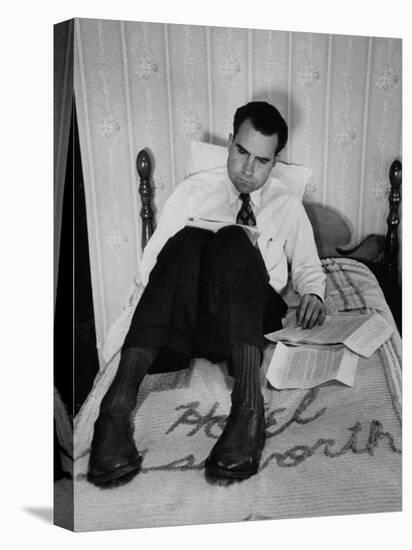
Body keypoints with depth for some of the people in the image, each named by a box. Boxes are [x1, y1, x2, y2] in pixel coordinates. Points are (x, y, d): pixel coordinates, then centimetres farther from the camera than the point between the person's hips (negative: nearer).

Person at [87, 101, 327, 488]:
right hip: (181, 319, 0)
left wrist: (313, 293, 0)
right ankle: (118, 404, -42)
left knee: (234, 240, -30)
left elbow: (307, 266, 22)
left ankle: (248, 405, -44)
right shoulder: (194, 191, 15)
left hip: (254, 318, 0)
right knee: (187, 240, -31)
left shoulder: (288, 206, 20)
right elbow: (150, 262, 9)